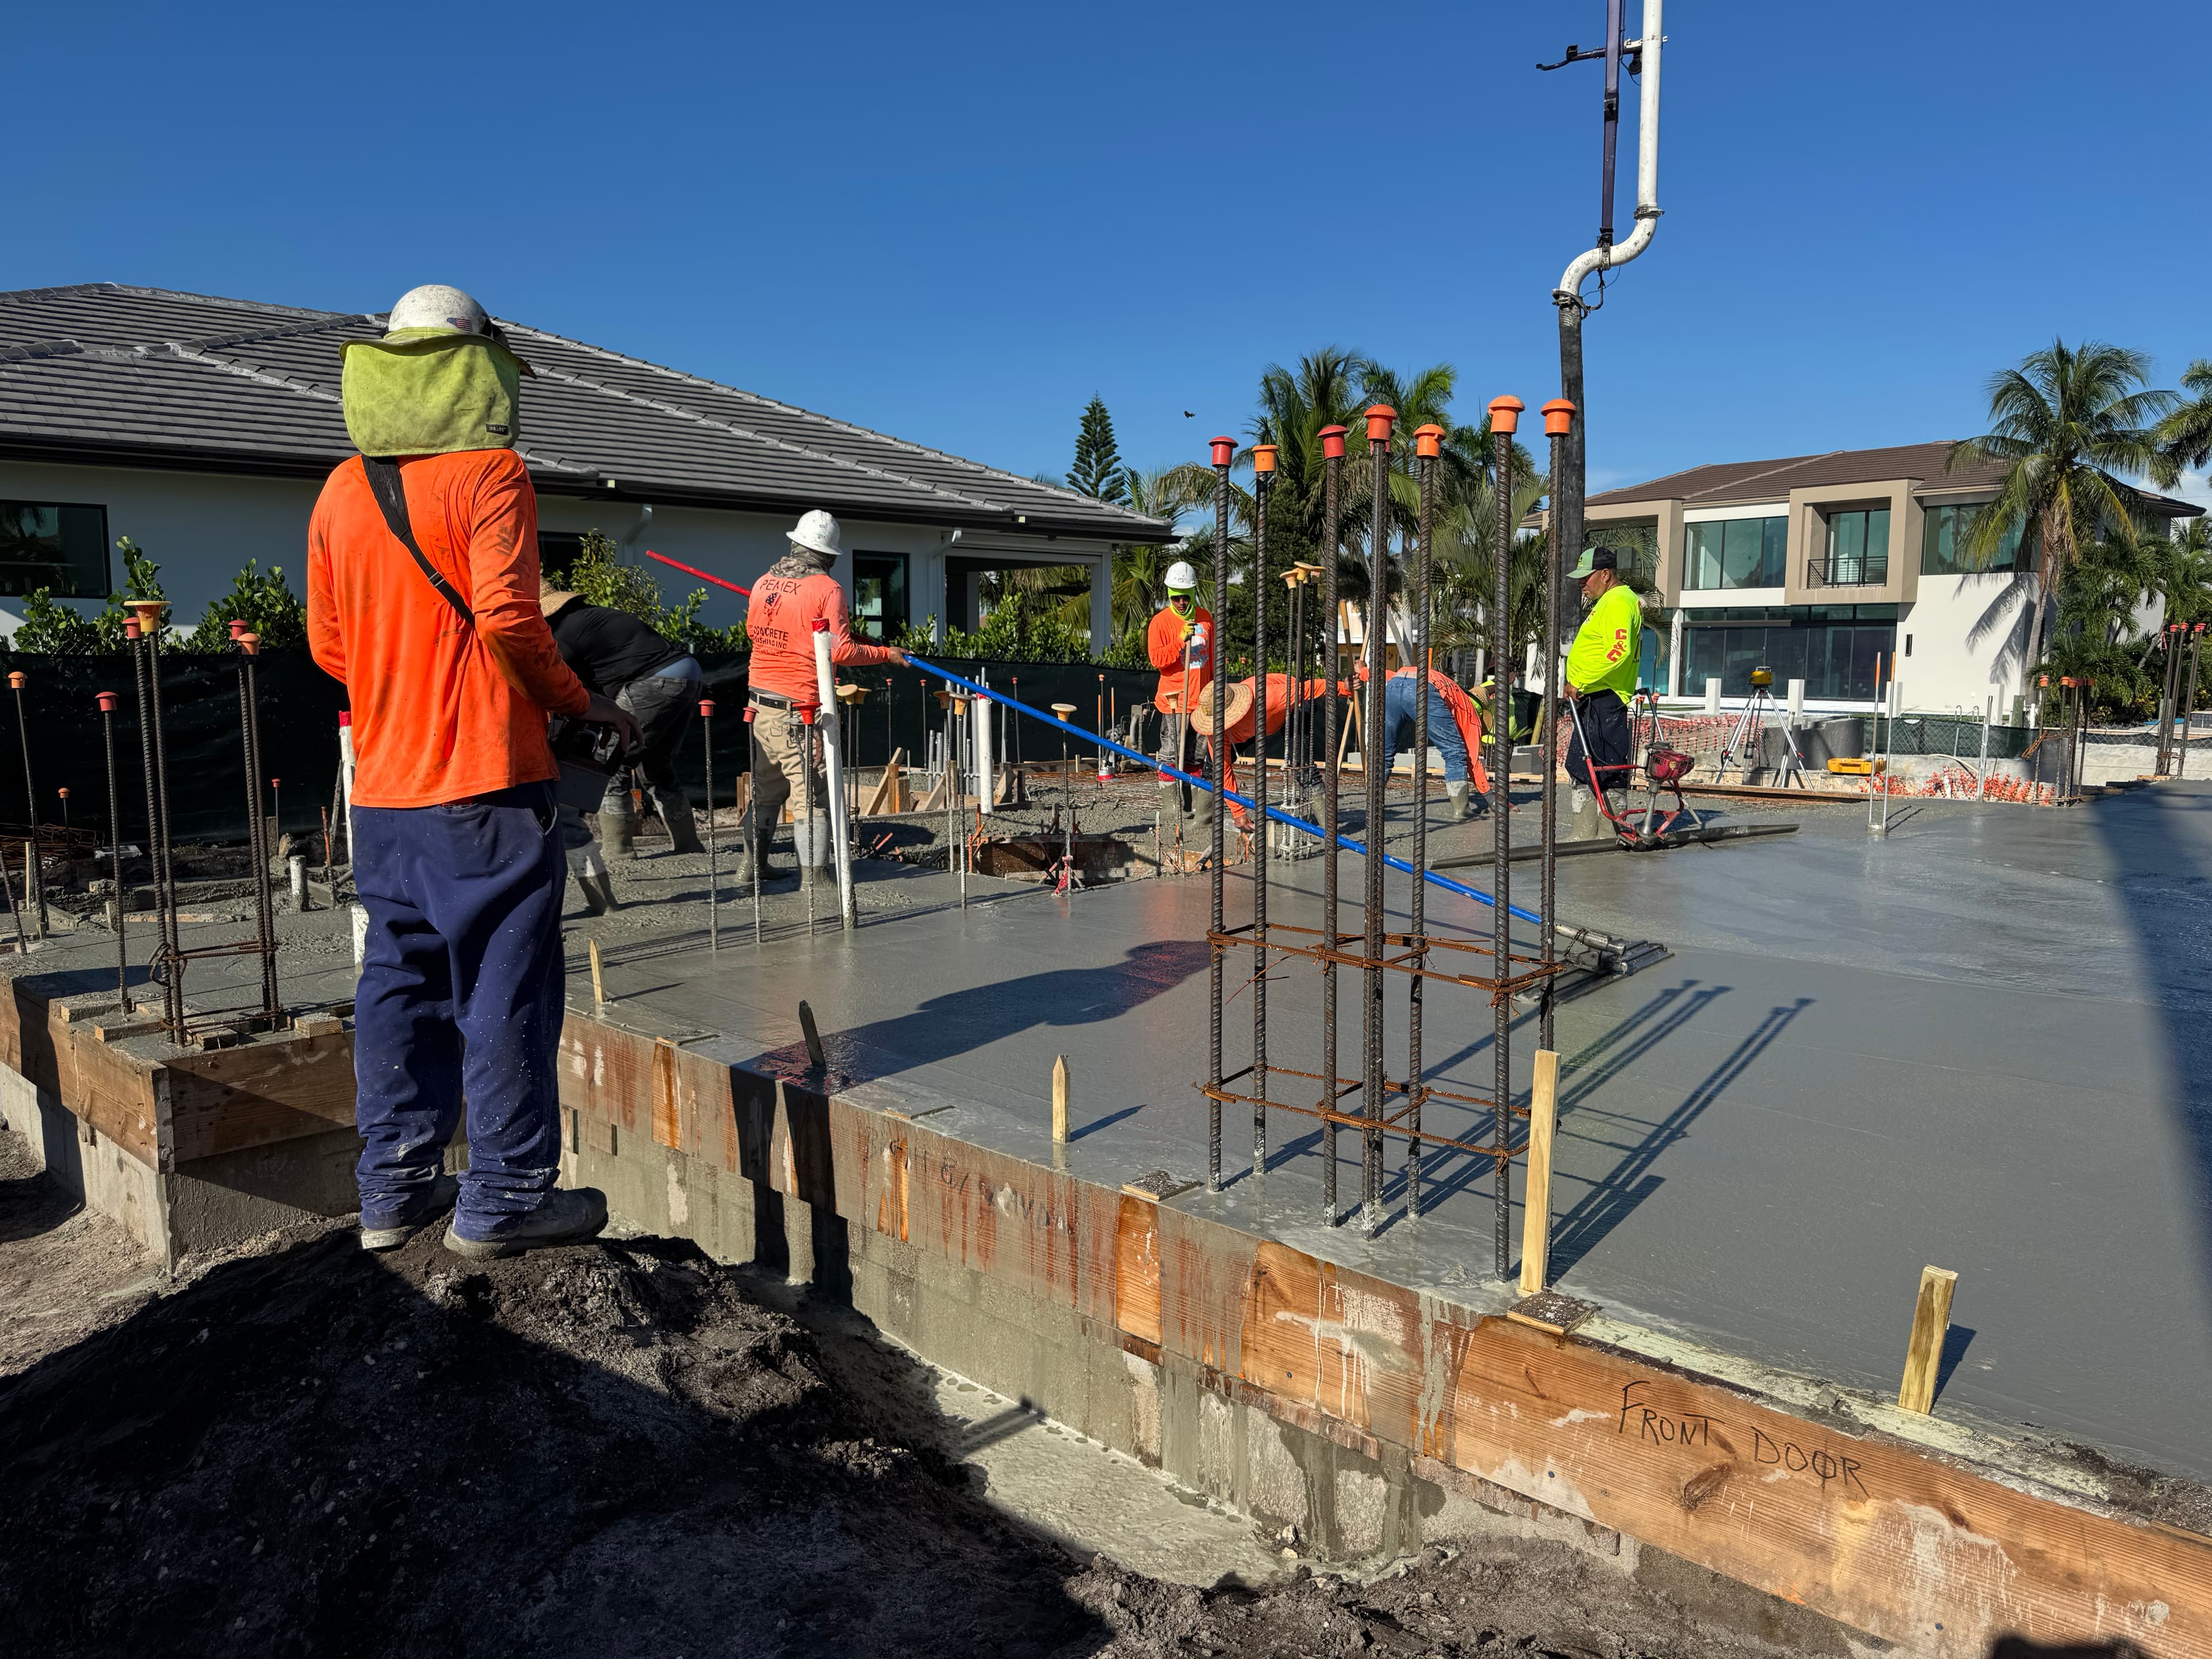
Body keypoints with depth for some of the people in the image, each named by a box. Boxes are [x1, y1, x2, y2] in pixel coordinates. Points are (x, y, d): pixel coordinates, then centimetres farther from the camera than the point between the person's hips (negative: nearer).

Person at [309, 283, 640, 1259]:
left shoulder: (342, 492, 12)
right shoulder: (489, 472, -7)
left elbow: (327, 644, 13)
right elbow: (508, 616, -17)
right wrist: (580, 703, -4)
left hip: (385, 786, 7)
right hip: (485, 780, -7)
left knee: (399, 981, 14)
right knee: (504, 986, 0)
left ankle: (394, 1187, 21)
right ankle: (503, 1197, 6)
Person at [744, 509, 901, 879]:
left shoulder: (764, 582, 9)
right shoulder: (827, 589, -10)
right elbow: (841, 651, -15)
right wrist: (887, 654, -3)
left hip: (760, 703, 7)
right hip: (800, 709, -7)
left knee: (766, 788, 18)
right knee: (811, 793, -1)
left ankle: (752, 863, 24)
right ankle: (813, 872, 0)